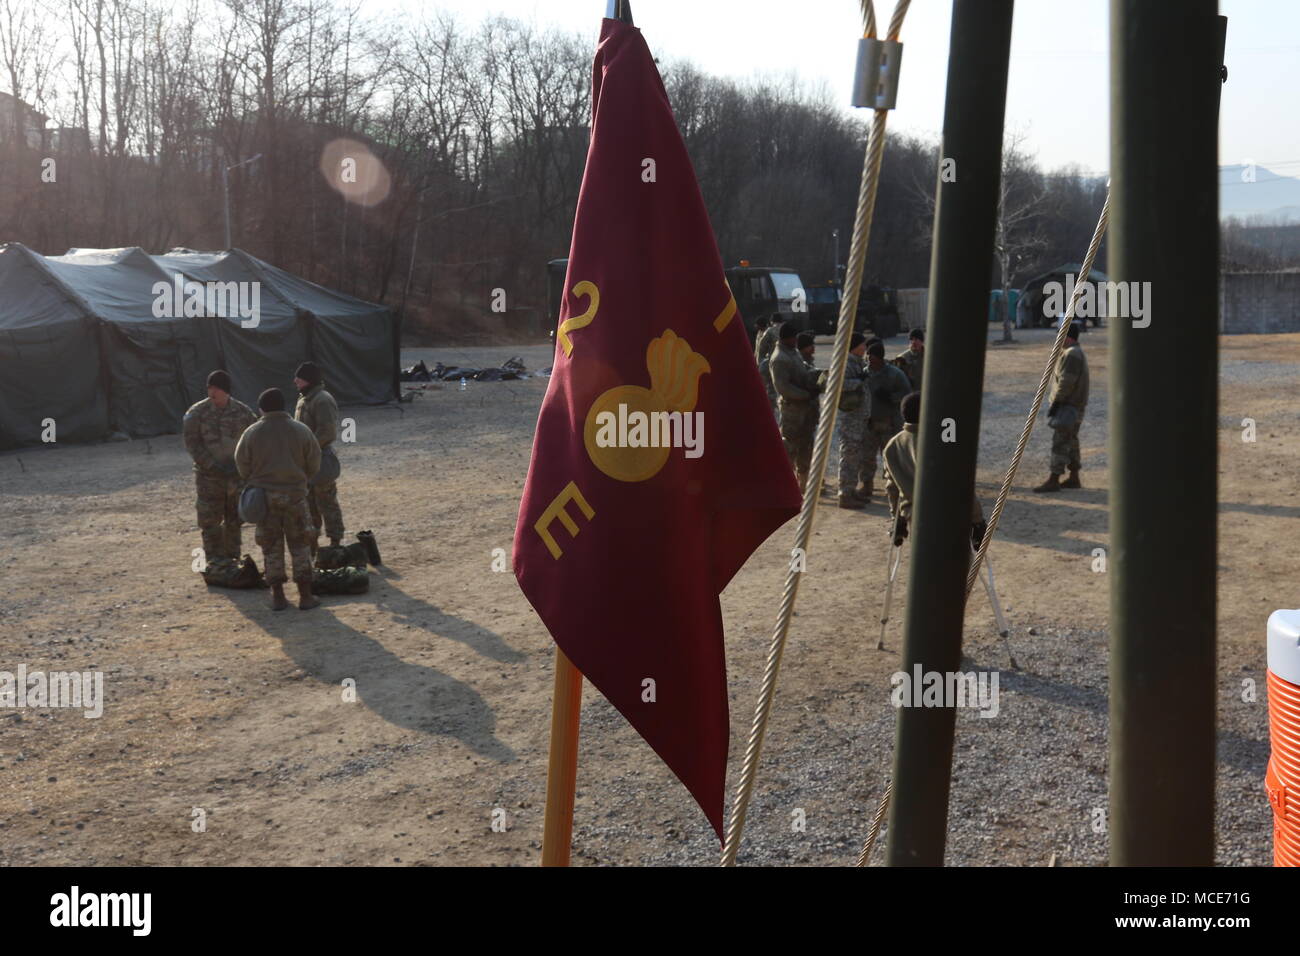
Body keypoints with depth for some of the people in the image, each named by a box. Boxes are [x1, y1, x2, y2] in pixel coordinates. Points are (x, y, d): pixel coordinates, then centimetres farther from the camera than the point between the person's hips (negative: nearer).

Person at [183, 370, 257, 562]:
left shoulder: (243, 412, -1)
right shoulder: (197, 412, -6)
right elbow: (192, 443, -8)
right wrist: (212, 465, -17)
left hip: (237, 476, 2)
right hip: (209, 476, -2)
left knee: (234, 521, 12)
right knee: (210, 522, -3)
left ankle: (233, 560, 23)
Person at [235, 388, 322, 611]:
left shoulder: (252, 433, -5)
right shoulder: (302, 431, -4)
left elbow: (242, 465, 1)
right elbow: (314, 465, 0)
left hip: (263, 495, 1)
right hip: (295, 494, -1)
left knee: (271, 546, 10)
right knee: (300, 546, 7)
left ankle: (277, 596, 11)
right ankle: (305, 596, 5)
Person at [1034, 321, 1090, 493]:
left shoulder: (1071, 354, -18)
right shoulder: (1078, 353, 16)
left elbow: (1066, 382, -23)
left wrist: (1055, 402, -18)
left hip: (1068, 407, -11)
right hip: (1075, 406, 11)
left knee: (1060, 443, -10)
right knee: (1071, 442, 15)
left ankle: (1053, 481, -10)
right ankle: (1074, 478, 20)